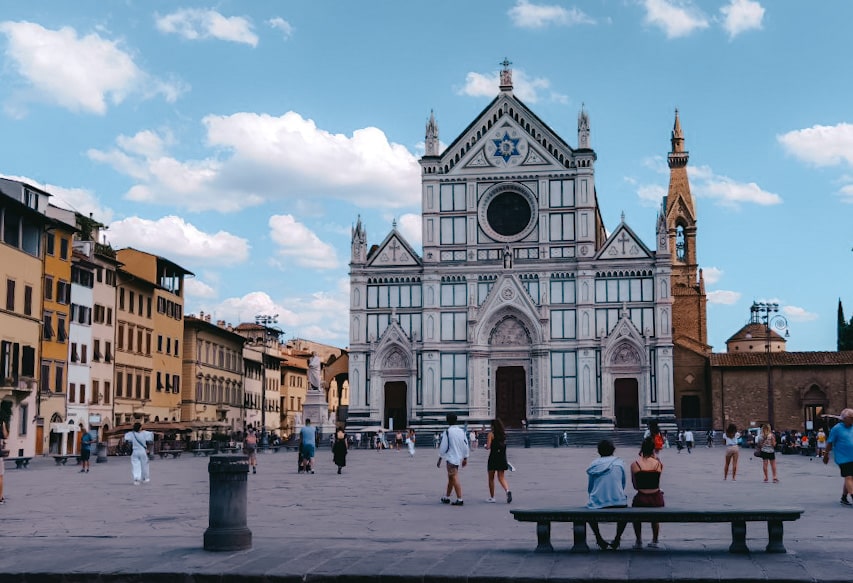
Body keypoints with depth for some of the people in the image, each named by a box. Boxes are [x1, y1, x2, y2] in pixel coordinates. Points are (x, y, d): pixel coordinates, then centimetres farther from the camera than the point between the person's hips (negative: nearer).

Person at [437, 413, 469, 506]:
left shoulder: (447, 432, -13)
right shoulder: (462, 431, 5)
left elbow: (443, 447, -11)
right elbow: (465, 445, 9)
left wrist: (439, 459, -2)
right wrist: (465, 458, 17)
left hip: (451, 458, -7)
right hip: (459, 458, 7)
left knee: (454, 478, -7)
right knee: (451, 478, 18)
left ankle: (459, 499, -11)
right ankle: (446, 497, 30)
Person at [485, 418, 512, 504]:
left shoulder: (491, 434, -8)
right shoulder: (504, 434, 8)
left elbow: (488, 447, -12)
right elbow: (504, 444, 12)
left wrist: (486, 446, 8)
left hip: (493, 458, -4)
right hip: (502, 458, 4)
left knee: (491, 478, 10)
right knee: (501, 478, 6)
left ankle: (492, 498, 14)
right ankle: (507, 491, -22)